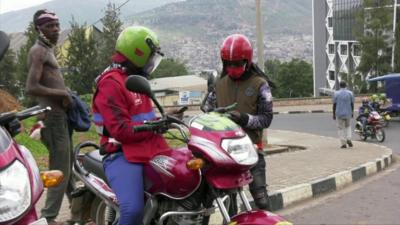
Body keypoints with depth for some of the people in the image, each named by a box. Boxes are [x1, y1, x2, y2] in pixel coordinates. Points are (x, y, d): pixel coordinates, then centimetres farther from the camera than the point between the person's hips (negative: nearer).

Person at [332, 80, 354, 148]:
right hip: (348, 113, 2)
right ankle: (348, 139, 2)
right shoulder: (350, 93, 1)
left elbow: (334, 105, -3)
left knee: (341, 128, 5)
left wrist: (334, 114, 4)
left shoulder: (336, 93, -3)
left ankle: (343, 143, 1)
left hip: (339, 114, -2)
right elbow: (352, 104, 3)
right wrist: (352, 113, 15)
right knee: (348, 126, 21)